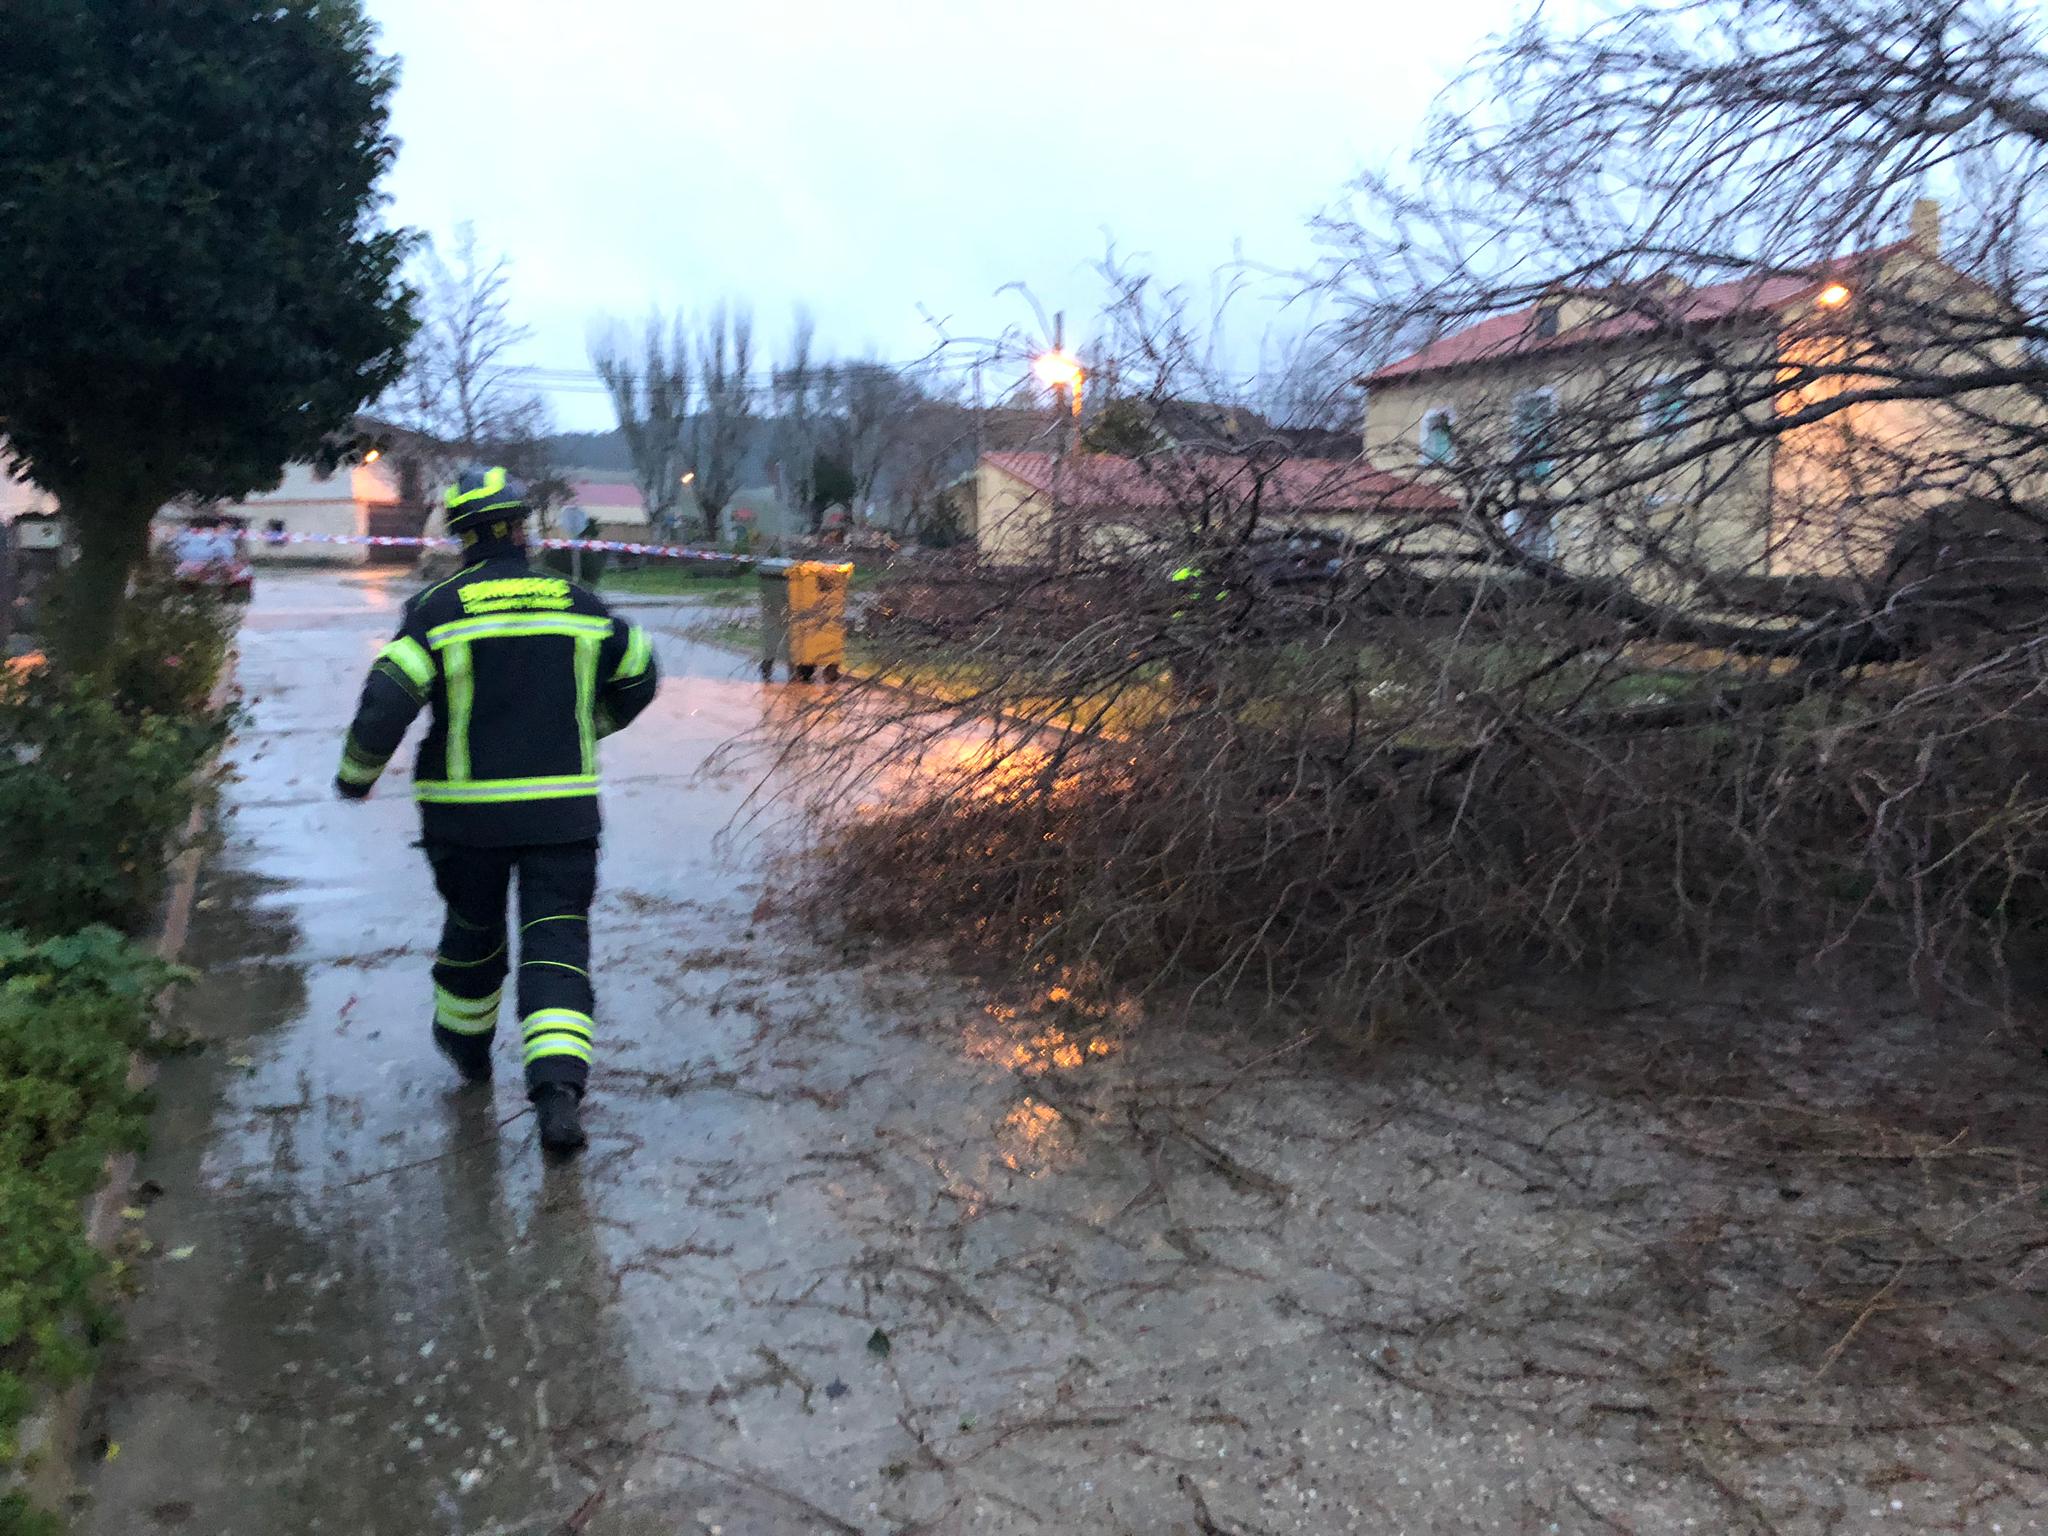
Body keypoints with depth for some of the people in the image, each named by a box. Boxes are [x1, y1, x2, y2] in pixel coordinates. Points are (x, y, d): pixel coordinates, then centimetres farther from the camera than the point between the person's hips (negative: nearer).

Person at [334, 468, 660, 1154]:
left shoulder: (437, 610, -6)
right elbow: (638, 677, 15)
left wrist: (356, 773, 6)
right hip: (564, 811, 0)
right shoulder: (578, 605, 3)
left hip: (468, 813, 0)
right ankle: (558, 1088, -16)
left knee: (473, 929, 22)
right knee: (557, 946, 0)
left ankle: (467, 1044, 45)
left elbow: (386, 701, -11)